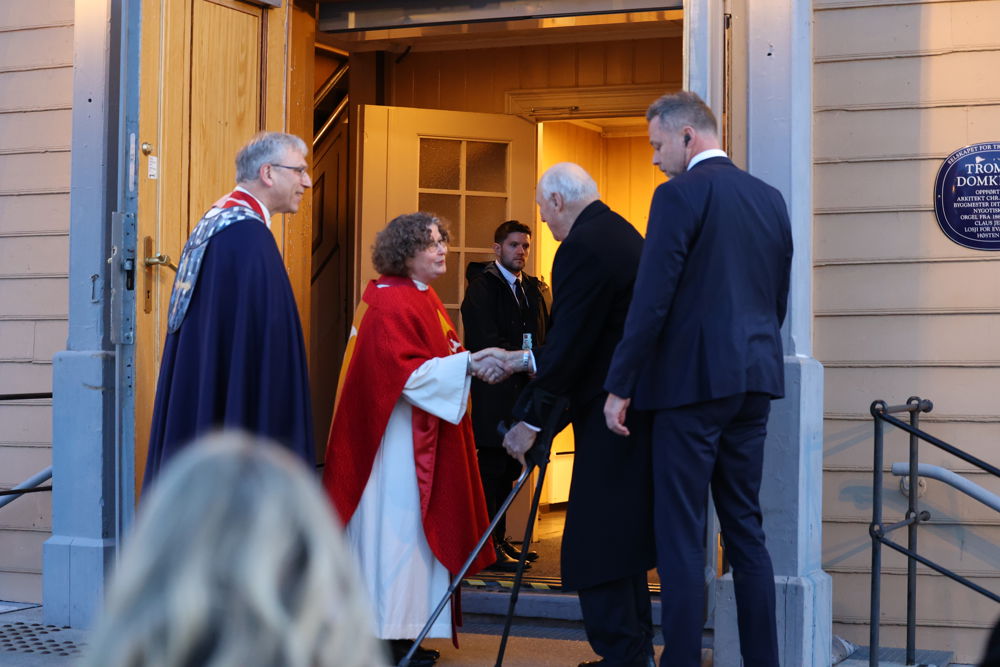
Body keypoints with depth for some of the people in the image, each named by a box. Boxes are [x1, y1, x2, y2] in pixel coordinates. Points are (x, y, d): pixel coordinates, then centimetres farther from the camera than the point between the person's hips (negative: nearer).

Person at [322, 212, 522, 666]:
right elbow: (406, 373, -22)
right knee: (398, 527, -6)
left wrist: (475, 363, 7)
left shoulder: (425, 299, 15)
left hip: (424, 437, 10)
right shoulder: (390, 303, -15)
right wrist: (467, 364, -27)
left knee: (412, 532, 11)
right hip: (399, 437, -10)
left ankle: (402, 629, 16)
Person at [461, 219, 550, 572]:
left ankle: (499, 540, 19)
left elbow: (542, 336, 19)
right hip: (494, 394, -7)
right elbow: (485, 341, -14)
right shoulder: (482, 287, -5)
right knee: (492, 468, -6)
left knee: (508, 470, 11)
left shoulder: (532, 288, 18)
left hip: (523, 392, 7)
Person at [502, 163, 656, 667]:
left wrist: (530, 418, -14)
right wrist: (527, 359, 26)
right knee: (624, 534, 17)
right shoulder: (623, 234, 15)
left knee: (595, 546, -6)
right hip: (638, 408, 10)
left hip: (609, 416, -10)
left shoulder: (582, 247, -16)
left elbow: (568, 341, -19)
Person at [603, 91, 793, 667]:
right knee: (746, 529, 13)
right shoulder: (770, 198, 12)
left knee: (682, 535, -3)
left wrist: (620, 387, -10)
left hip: (692, 380, -7)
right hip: (755, 381, 7)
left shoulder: (680, 194, -10)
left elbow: (652, 300, -15)